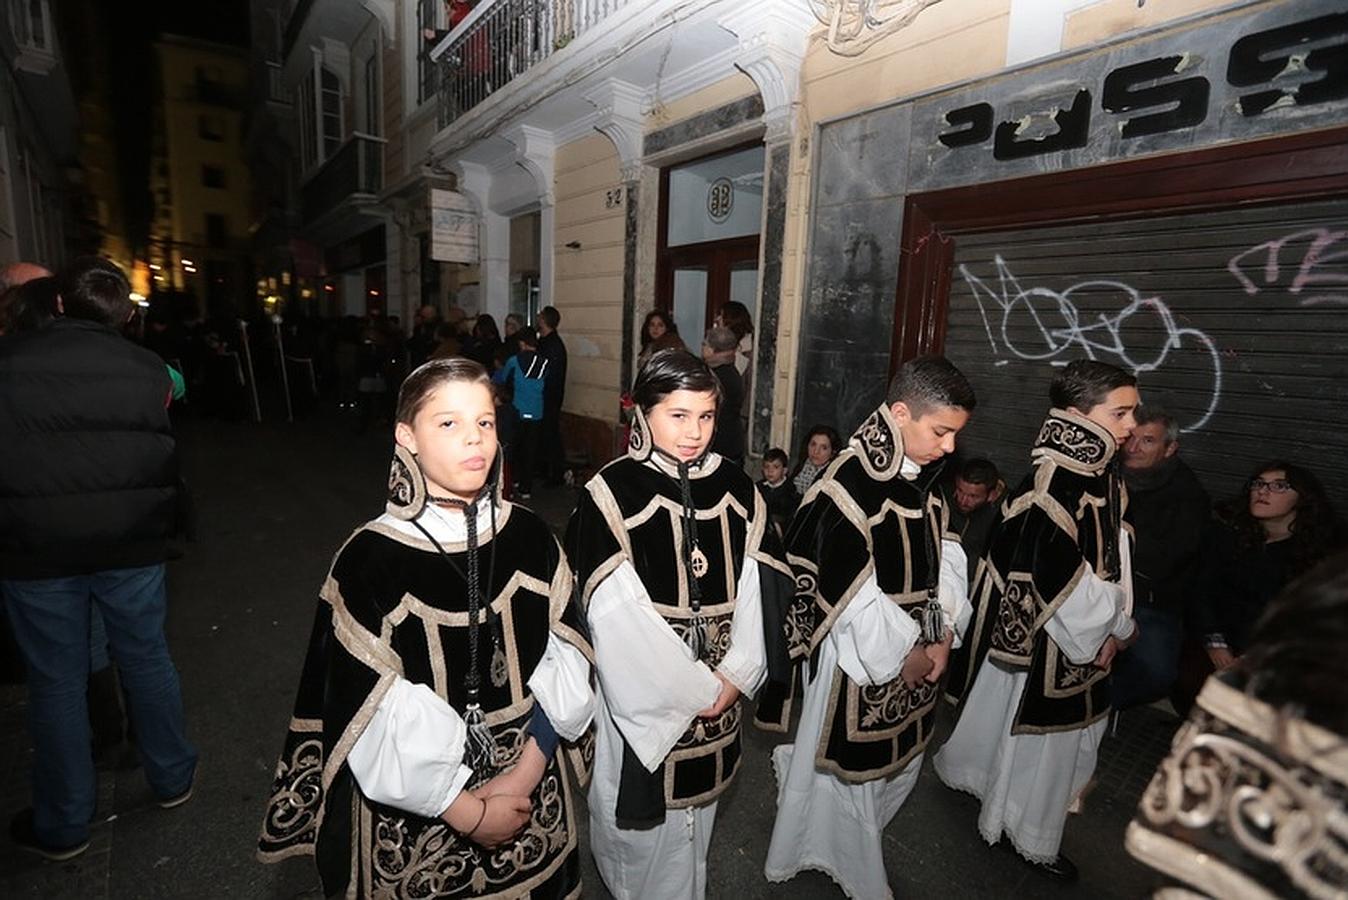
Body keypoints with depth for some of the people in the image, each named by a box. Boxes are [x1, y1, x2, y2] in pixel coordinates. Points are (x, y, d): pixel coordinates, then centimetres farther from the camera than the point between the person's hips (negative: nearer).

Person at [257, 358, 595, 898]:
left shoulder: (530, 538, -9)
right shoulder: (369, 560, -18)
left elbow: (568, 666, -6)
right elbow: (373, 722, -16)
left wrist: (524, 774, -14)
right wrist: (468, 812, -13)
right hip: (415, 814, -3)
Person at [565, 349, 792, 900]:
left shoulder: (734, 489, -2)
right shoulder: (612, 495, -17)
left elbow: (764, 589, -1)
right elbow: (619, 617, -19)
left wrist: (735, 676, -9)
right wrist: (695, 692, -14)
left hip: (718, 694, 4)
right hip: (645, 703, -4)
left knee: (696, 809, 24)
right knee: (646, 823, 15)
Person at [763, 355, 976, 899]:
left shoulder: (924, 476, 0)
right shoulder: (851, 485, -27)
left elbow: (944, 554, 5)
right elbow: (850, 592, -26)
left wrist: (944, 635, -5)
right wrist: (905, 652, -14)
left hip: (917, 654, 8)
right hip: (861, 658, -8)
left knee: (900, 764, 25)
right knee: (850, 773, 14)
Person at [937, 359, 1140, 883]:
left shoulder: (1098, 474, 3)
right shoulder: (1056, 482, -27)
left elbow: (1111, 559, 7)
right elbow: (1062, 575, -27)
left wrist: (1114, 624, -1)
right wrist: (1116, 625, -13)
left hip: (1081, 632, 10)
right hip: (1047, 641, -9)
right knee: (1040, 734, 9)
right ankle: (1030, 837, 32)